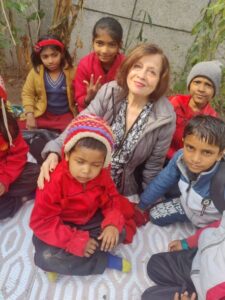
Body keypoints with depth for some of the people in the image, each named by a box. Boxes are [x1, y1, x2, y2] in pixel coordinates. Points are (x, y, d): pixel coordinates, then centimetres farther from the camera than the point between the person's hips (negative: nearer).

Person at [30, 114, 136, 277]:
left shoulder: (102, 174, -15)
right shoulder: (54, 181, -30)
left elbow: (111, 199, -4)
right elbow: (42, 223, -26)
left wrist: (113, 223, -25)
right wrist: (77, 241, -29)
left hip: (90, 221, 4)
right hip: (61, 226, -3)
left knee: (120, 231, -13)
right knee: (45, 257, -28)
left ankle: (65, 261, -10)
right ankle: (107, 261, -14)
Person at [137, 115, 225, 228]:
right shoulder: (180, 157, -28)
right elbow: (161, 182, -9)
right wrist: (141, 205, 2)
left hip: (211, 223, -3)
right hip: (188, 206, 4)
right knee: (154, 216, 9)